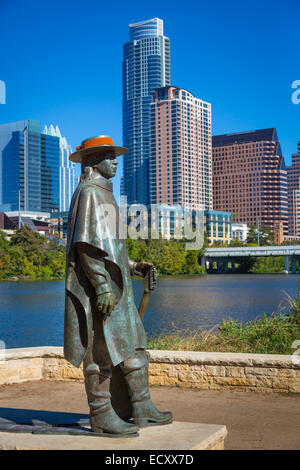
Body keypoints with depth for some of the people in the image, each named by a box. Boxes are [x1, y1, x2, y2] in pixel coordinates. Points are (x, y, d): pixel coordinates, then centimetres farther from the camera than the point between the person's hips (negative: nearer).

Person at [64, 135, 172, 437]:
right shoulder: (88, 192, -10)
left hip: (114, 286, 10)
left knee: (134, 346, 10)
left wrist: (133, 267, 18)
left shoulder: (103, 194, 22)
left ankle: (142, 410, 17)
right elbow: (85, 244, -19)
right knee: (102, 351, -4)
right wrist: (102, 286, -24)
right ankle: (101, 416, 5)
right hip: (98, 287, -10)